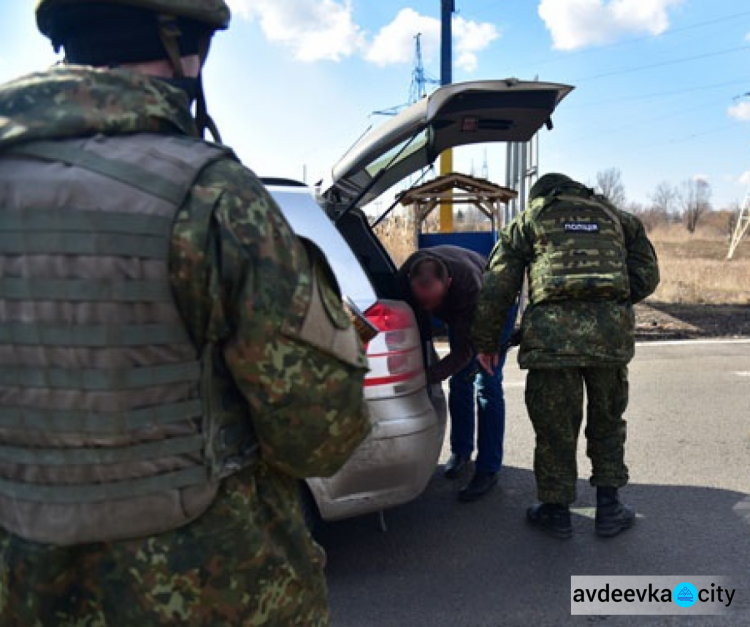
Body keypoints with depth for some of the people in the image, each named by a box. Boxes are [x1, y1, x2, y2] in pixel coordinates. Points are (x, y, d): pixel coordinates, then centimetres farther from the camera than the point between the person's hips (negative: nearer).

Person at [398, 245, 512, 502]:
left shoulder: (469, 283, -46)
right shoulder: (406, 276, -31)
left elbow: (465, 350, -42)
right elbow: (418, 326, -16)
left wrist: (426, 377, -52)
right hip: (457, 312, 5)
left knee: (487, 387, -12)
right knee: (459, 382, 7)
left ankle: (488, 470, -5)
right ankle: (461, 450, 25)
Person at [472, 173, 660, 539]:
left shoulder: (528, 221, 16)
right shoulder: (615, 218, 24)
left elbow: (496, 287, 10)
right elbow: (647, 277, 19)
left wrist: (485, 342, 16)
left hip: (553, 334, -3)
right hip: (612, 332, 3)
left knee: (554, 427, 10)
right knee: (607, 422, 19)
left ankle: (556, 512, 22)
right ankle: (609, 509, 27)